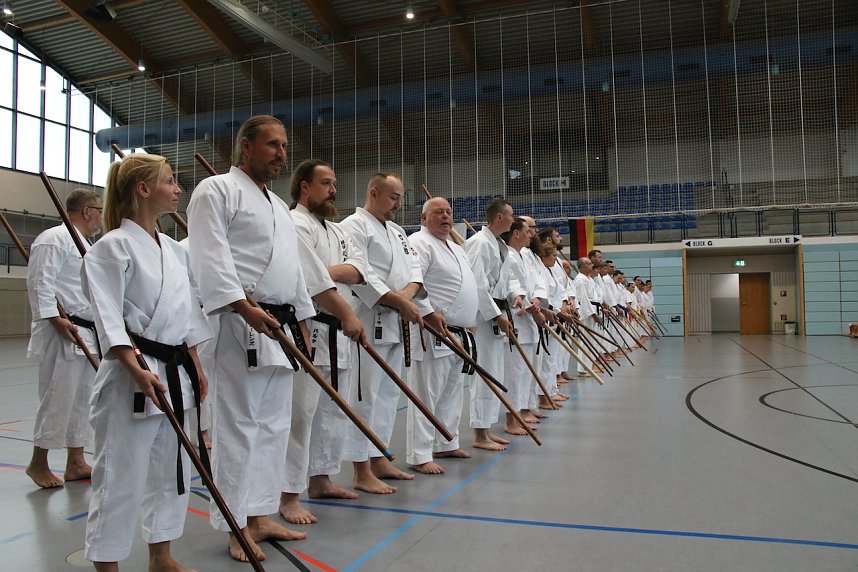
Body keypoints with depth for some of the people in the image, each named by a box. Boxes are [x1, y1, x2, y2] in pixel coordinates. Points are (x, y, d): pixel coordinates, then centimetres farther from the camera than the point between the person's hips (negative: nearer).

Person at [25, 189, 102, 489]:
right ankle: (38, 463, 12)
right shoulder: (55, 239, -9)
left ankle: (75, 463, 20)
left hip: (87, 336, 10)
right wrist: (55, 320, -23)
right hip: (63, 334, -10)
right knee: (58, 399, -4)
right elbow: (40, 284, -17)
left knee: (81, 400, 12)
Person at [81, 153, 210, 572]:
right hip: (132, 376, -8)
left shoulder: (174, 250, 13)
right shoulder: (113, 246, -9)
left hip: (176, 372, 8)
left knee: (171, 468, 16)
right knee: (121, 474, -1)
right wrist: (137, 370, -26)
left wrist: (195, 368, 15)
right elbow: (109, 317, -16)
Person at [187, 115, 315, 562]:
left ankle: (260, 515, 24)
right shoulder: (216, 191, -2)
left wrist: (301, 322, 20)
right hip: (239, 326, -8)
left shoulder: (278, 205, 24)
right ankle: (236, 525, 10)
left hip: (280, 327, 9)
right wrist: (244, 307, -24)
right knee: (238, 425, -3)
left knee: (273, 424, 12)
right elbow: (211, 258, -15)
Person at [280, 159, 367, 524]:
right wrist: (348, 316, -20)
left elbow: (358, 268, 4)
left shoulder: (335, 230, 20)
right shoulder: (296, 226, -10)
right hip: (306, 333, -10)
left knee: (333, 411, 17)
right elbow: (314, 282, -21)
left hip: (337, 335, 10)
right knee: (299, 413, -7)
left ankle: (320, 480, 31)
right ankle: (289, 497, 3)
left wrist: (329, 270, -15)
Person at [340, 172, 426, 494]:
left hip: (396, 324, 10)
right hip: (368, 323, -9)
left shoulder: (397, 231, 20)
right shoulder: (354, 226, -9)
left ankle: (378, 460, 27)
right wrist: (400, 302, -19)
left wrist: (409, 292, -8)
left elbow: (414, 268, 14)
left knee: (388, 394, 14)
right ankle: (362, 472, 3)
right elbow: (360, 277, -19)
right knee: (364, 395, -5)